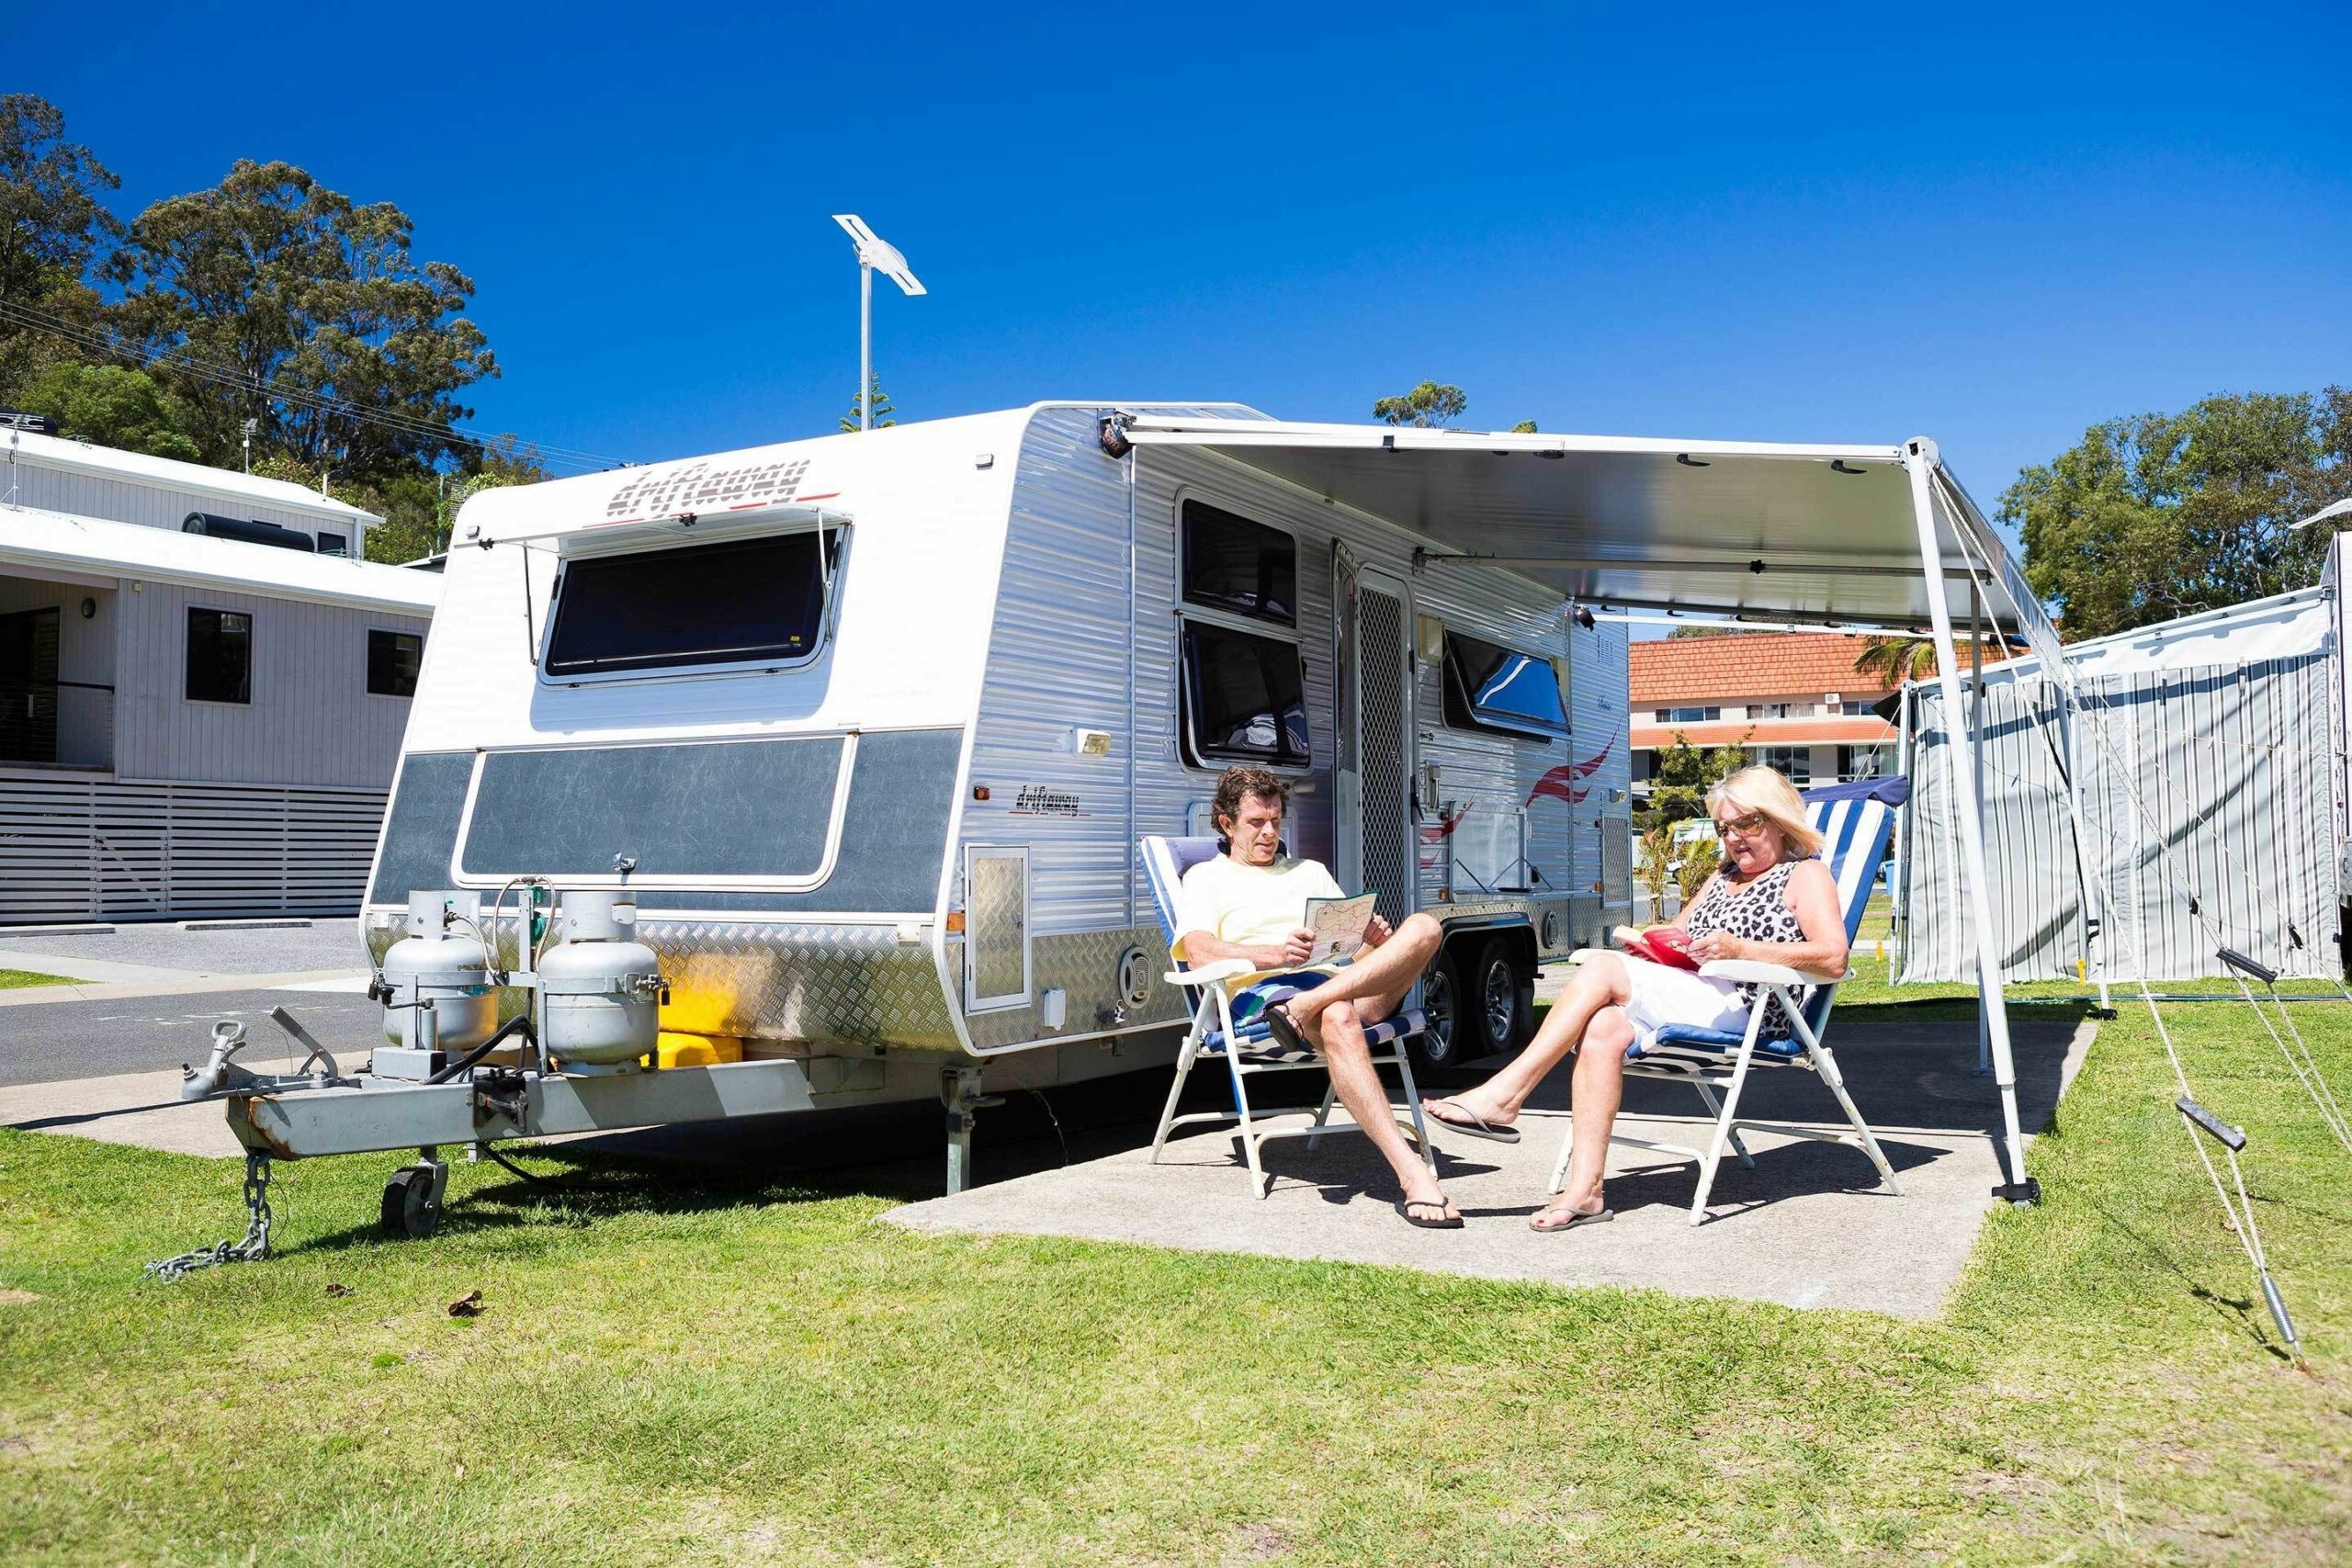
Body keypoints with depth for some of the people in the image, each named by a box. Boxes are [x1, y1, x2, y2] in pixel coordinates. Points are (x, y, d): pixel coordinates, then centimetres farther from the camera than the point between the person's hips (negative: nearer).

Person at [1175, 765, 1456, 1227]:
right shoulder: (1206, 877, 19)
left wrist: (1377, 941, -2)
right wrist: (1277, 955, -19)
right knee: (1337, 1019, -41)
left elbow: (1353, 940, 26)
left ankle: (1306, 1006, -41)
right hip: (1259, 994, -5)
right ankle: (1412, 1175, -50)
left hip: (1342, 984, 5)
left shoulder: (1312, 872, 35)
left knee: (1423, 927, -22)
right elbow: (1200, 954, -1)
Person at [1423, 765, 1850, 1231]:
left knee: (1602, 969, -23)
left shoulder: (1806, 875, 8)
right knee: (1602, 1029, -26)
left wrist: (1740, 949, -19)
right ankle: (1583, 1189, -31)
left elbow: (1834, 959, -9)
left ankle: (1504, 1095, -24)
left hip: (1738, 1007, -7)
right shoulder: (1724, 878, 32)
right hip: (1691, 998, 7)